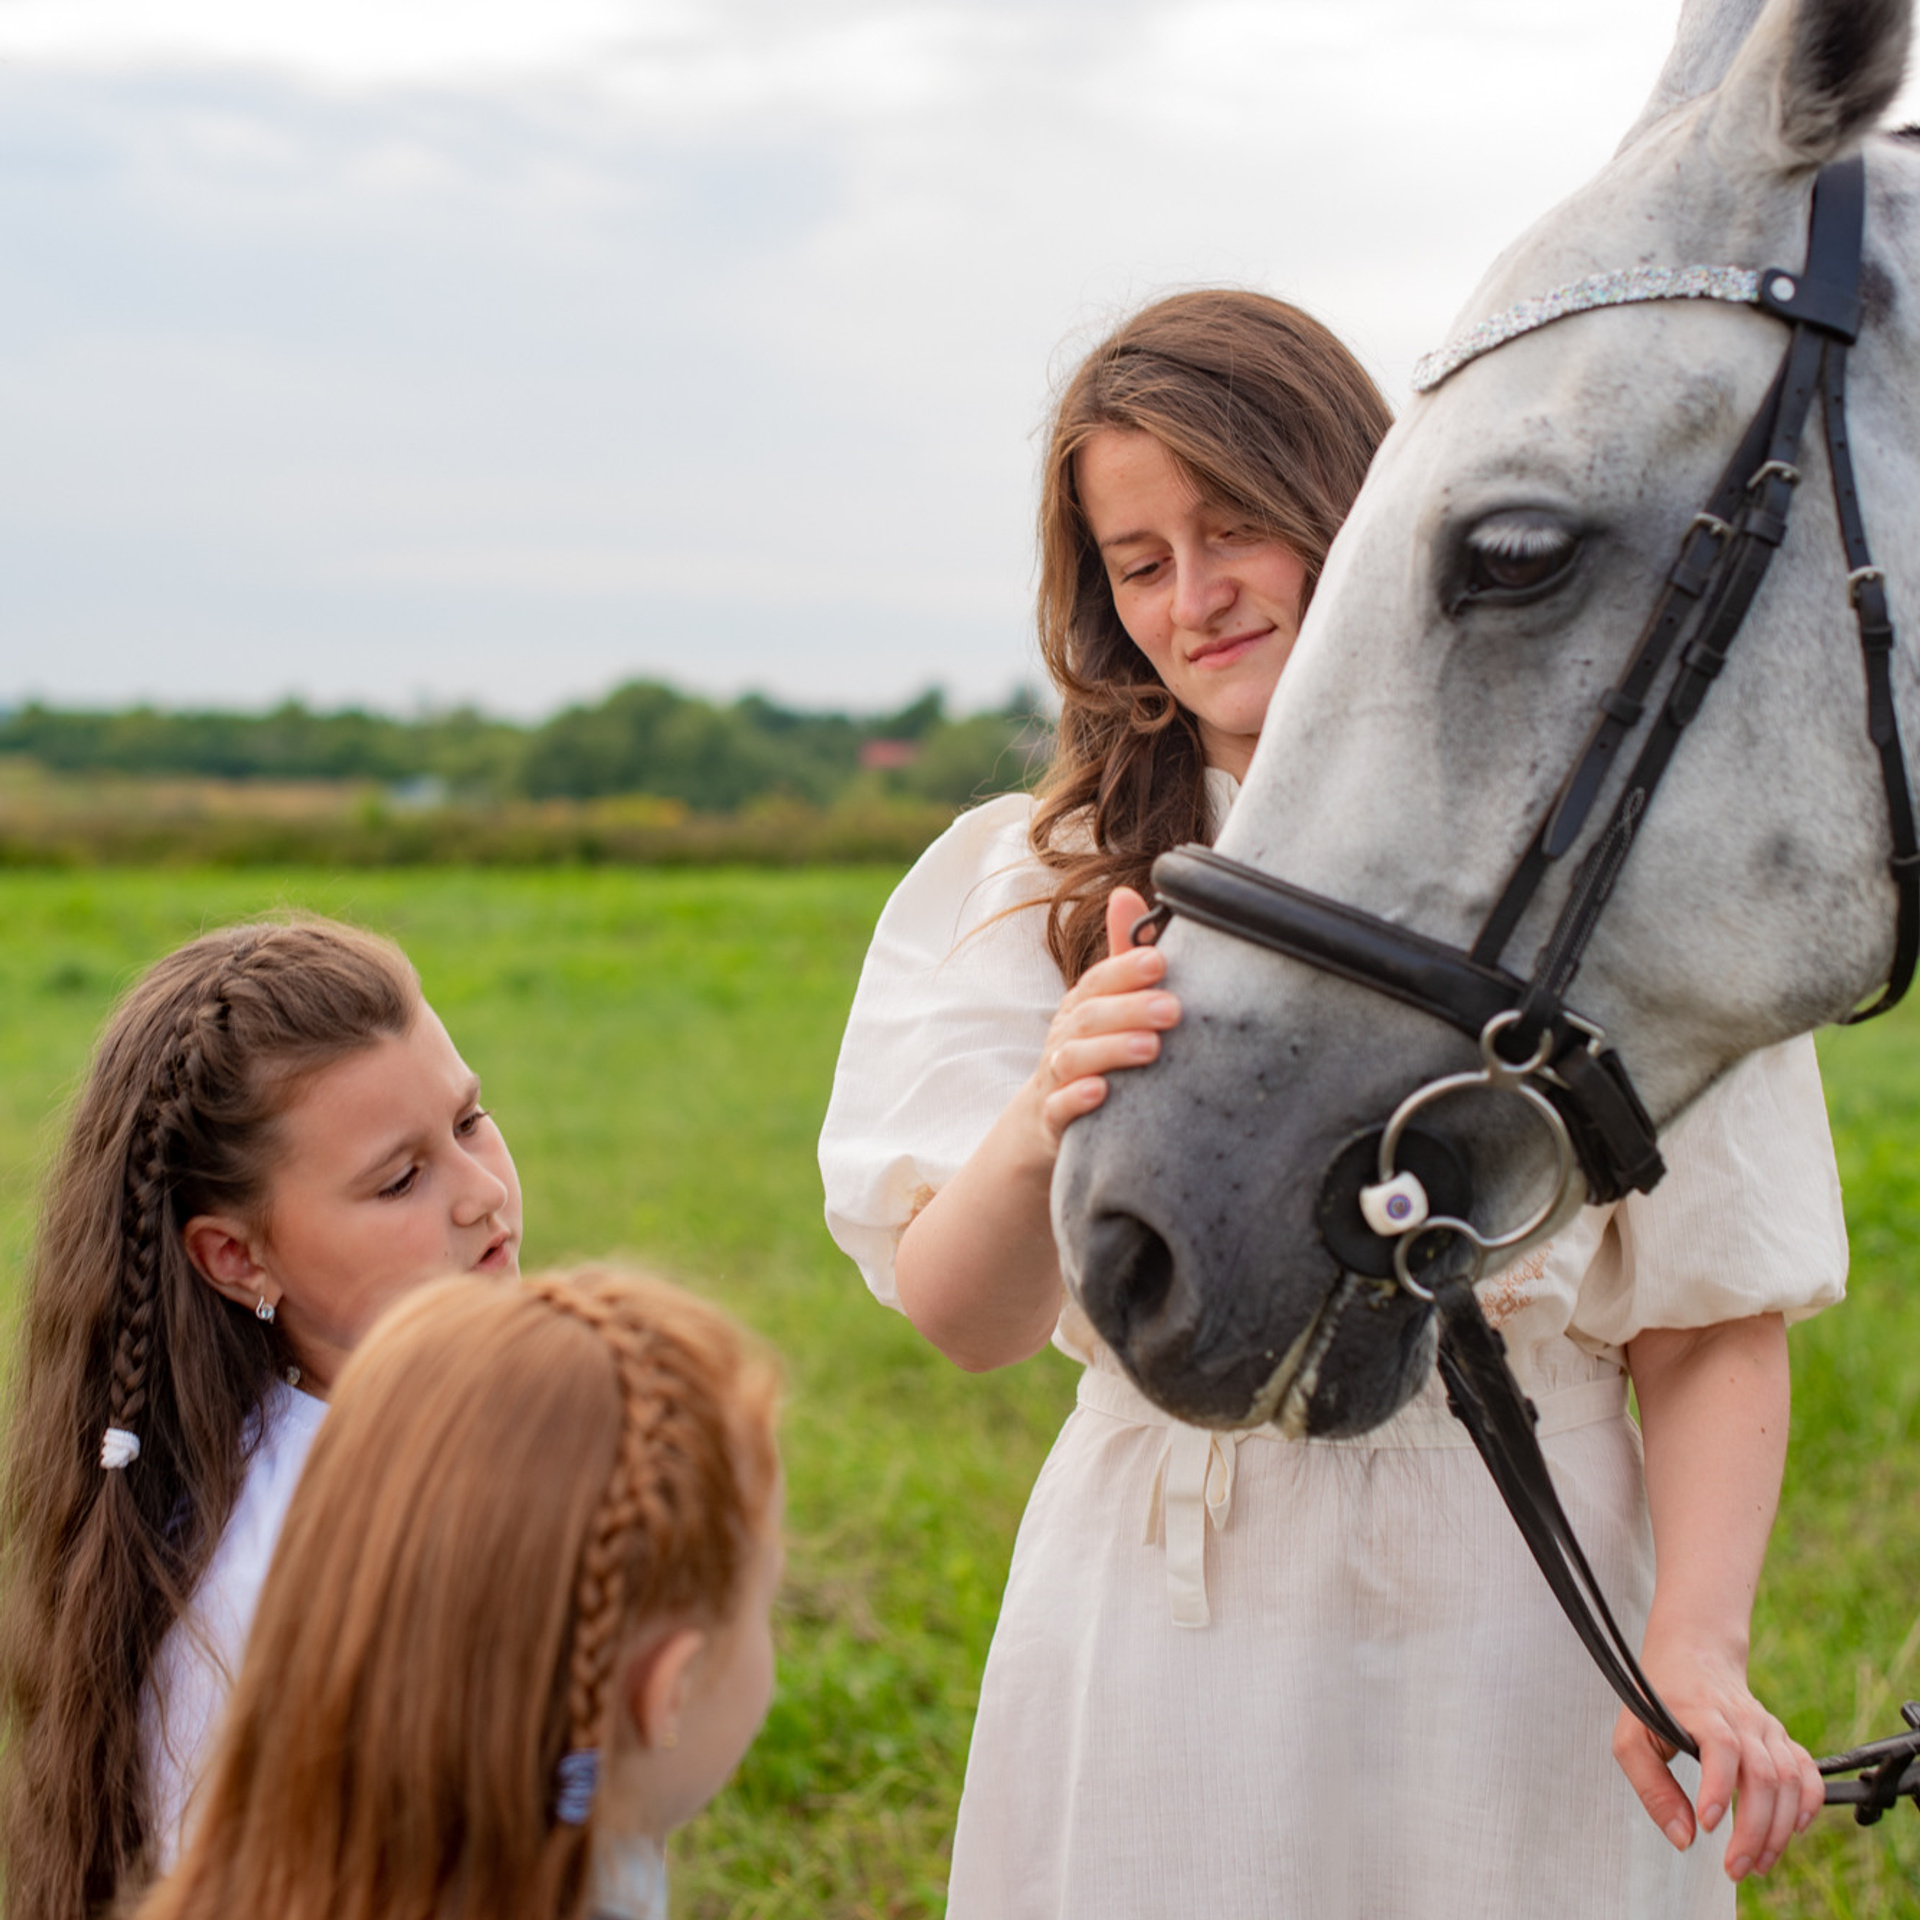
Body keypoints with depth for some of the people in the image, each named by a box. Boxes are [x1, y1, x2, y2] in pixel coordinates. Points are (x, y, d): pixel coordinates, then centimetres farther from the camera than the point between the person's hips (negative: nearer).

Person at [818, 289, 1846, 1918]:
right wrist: (1041, 1130, -31)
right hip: (1152, 1646, 2)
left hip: (1505, 1624, -1)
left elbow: (1716, 1327, -5)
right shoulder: (1035, 883, 1)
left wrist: (1698, 1646, -20)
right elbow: (964, 1322, -10)